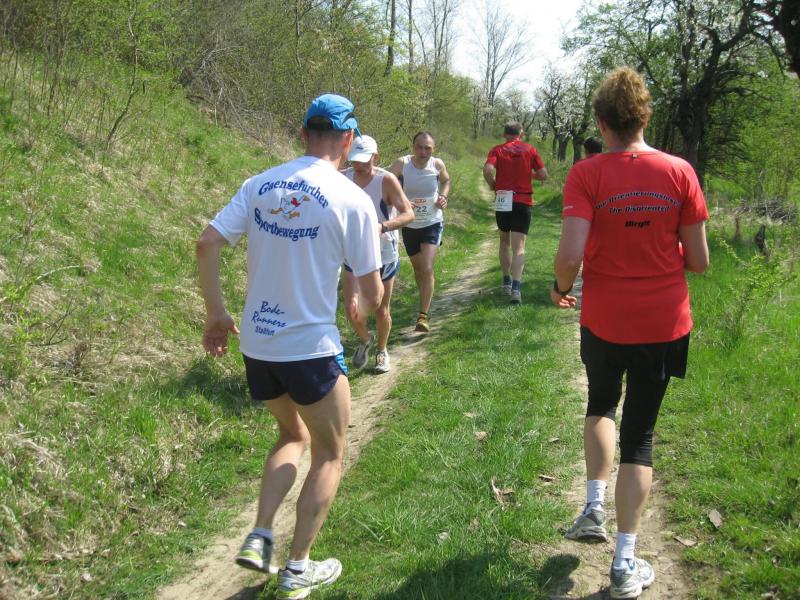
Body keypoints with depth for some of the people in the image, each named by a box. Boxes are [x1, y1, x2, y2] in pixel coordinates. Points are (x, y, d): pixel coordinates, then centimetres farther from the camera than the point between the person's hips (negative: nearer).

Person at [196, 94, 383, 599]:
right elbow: (372, 291, -7)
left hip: (256, 345, 5)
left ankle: (259, 538, 18)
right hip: (312, 349, -5)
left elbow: (207, 245, -4)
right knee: (329, 455, 17)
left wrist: (217, 314, 5)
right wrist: (367, 306, 16)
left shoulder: (260, 184, 2)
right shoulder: (352, 198, -10)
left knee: (293, 435, 29)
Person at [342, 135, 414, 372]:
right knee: (352, 310, -9)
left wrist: (382, 227, -38)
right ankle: (365, 340, 24)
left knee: (382, 310, 12)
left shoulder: (386, 180, -17)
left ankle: (382, 351, 39)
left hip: (384, 256, -2)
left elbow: (409, 213, -22)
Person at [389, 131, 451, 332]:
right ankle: (426, 303, 42)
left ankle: (424, 315, -9)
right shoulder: (402, 164, -16)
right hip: (409, 225, 1)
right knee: (418, 269, 17)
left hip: (432, 223, -1)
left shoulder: (438, 165, -10)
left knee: (427, 269, -15)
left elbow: (446, 181, 12)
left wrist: (443, 197, -7)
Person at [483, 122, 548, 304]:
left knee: (504, 242, 21)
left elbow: (488, 169, -16)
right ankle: (516, 287, -22)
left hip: (503, 201, 1)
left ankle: (507, 282, 25)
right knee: (519, 246, -5)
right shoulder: (530, 150, 3)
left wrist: (492, 184, 2)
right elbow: (543, 174, -1)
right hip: (523, 201, -1)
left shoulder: (497, 150, 1)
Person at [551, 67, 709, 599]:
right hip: (663, 321, 1)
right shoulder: (679, 172, -6)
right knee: (639, 432, 11)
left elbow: (571, 255, -20)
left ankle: (594, 507, 19)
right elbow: (699, 260, -4)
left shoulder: (587, 175, -12)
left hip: (604, 319, -1)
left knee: (602, 404, 30)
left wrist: (560, 288, 1)